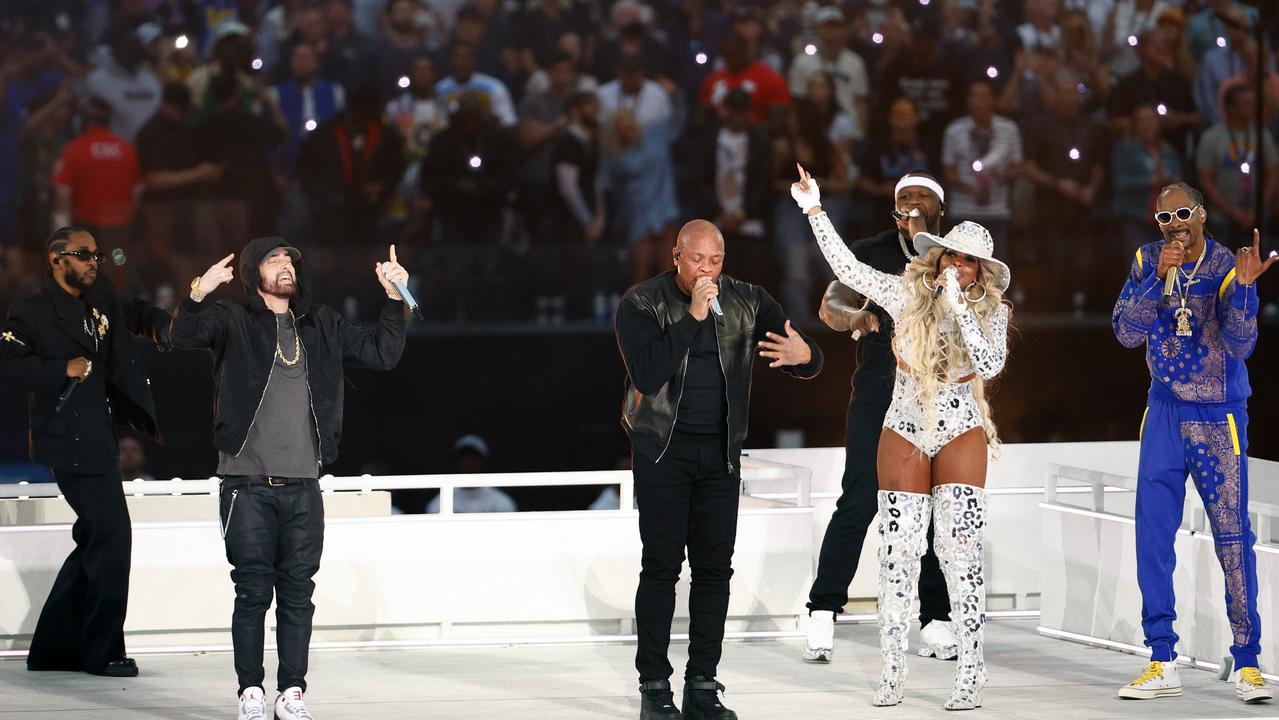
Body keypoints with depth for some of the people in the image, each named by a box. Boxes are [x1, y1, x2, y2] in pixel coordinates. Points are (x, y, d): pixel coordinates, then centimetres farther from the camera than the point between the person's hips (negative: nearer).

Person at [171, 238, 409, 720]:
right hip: (247, 485, -4)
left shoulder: (322, 326, 16)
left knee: (298, 593, 3)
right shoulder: (233, 322, 2)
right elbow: (187, 336, -16)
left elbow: (381, 353, 18)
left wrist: (395, 300, 7)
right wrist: (196, 297, -36)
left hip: (303, 485, 4)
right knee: (253, 593, -3)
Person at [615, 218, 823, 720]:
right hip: (662, 450, -3)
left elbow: (811, 362, -3)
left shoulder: (748, 302, 2)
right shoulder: (642, 304, -7)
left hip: (721, 453, 3)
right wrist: (692, 316, -25)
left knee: (715, 568, 2)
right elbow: (648, 374, -22)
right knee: (662, 566, -5)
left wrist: (801, 354, -28)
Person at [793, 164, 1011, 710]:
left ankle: (971, 670, -5)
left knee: (961, 548, -10)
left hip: (961, 435, -2)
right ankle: (892, 669, 9)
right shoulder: (908, 293, 1)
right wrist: (815, 210, -3)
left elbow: (989, 366, -18)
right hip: (904, 434, 2)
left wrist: (959, 307, -22)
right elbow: (847, 268, 0)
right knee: (898, 551, 1)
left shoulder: (990, 311, -2)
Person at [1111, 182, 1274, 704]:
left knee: (1233, 538, -4)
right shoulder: (1148, 261, -1)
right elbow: (1127, 332, -10)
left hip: (1219, 416, -3)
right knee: (1152, 534, 0)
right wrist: (1159, 277, -21)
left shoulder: (1227, 266, -10)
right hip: (1165, 412, 3)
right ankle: (1162, 662, 6)